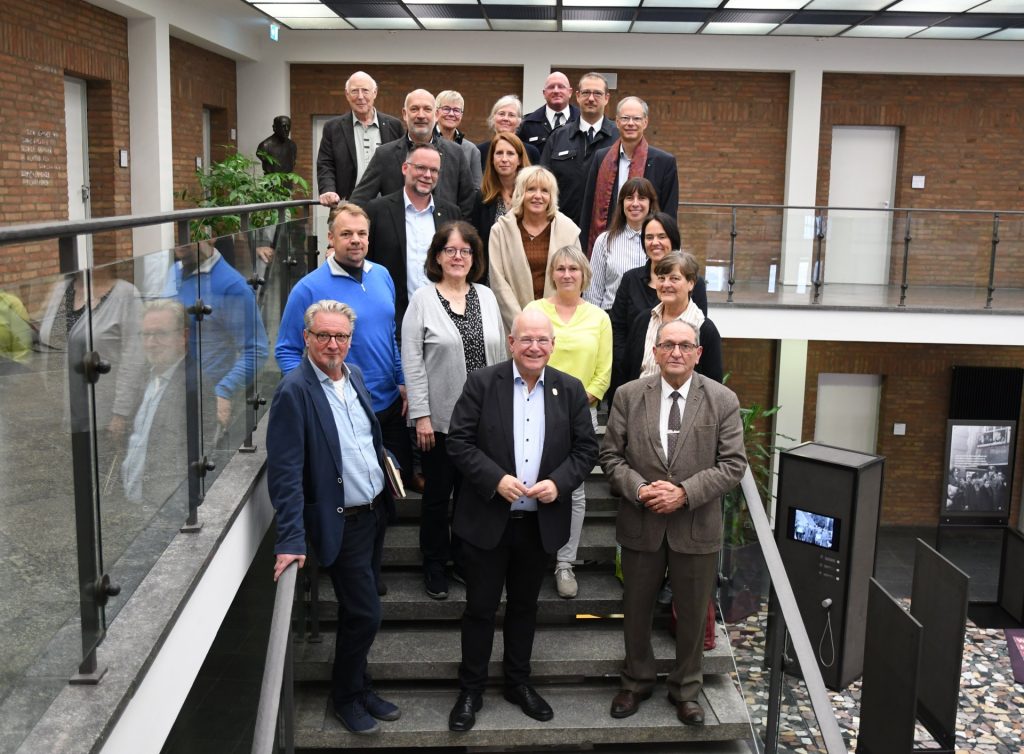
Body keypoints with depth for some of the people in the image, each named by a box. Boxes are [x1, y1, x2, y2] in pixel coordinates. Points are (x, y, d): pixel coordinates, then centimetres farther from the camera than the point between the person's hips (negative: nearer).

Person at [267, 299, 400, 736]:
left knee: (357, 609, 20)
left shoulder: (354, 375, 4)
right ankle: (346, 697, 21)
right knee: (364, 613, -1)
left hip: (372, 512, 7)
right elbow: (285, 471, -22)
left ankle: (358, 687, 37)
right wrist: (291, 539, -26)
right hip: (340, 522, -7)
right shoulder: (294, 391, -19)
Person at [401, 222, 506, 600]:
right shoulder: (423, 299, -5)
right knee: (438, 493, 8)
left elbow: (500, 354, 9)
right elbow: (412, 362, -8)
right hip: (440, 417, -3)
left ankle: (464, 558, 29)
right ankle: (434, 565, 23)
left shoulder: (486, 297, 7)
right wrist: (421, 415, -12)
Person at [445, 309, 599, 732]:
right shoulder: (482, 383, -6)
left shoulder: (570, 390, 2)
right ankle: (470, 691, 22)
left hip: (541, 522, 3)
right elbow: (459, 442, -9)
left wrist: (559, 482, -14)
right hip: (487, 519, -2)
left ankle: (518, 683, 34)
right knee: (481, 607, 7)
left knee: (524, 605, 18)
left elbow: (586, 448, 3)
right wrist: (495, 479, -21)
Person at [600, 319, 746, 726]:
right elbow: (611, 455, 0)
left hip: (697, 526, -1)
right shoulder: (628, 396, -2)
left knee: (693, 614, 12)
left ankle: (686, 689, 32)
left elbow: (732, 463, -7)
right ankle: (637, 681, 36)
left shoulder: (722, 399, -5)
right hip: (641, 524, 1)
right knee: (636, 609, 15)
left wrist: (685, 492, -18)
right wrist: (639, 489, -17)